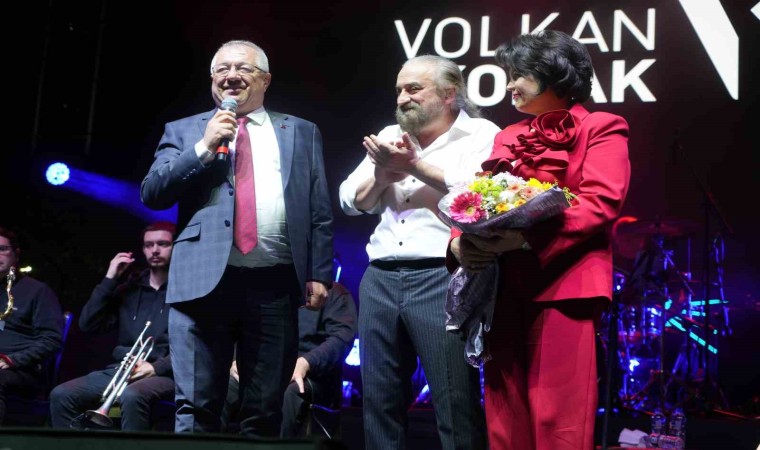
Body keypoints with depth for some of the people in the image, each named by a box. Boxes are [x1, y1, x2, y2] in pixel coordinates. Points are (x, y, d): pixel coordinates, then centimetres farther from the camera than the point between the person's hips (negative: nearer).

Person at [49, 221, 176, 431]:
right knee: (61, 395, -15)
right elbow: (88, 324, 11)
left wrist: (157, 367, -19)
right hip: (120, 369, 6)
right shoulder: (129, 287, 19)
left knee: (131, 397, -38)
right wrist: (109, 280, 5)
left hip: (164, 373, -6)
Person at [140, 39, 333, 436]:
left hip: (274, 285, 1)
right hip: (203, 279, -1)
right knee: (195, 408, -2)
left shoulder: (301, 132, 16)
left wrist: (318, 274, 1)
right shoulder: (184, 131, 14)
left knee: (265, 412, 6)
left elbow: (320, 212, 11)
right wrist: (204, 147, -6)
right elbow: (151, 194, 2)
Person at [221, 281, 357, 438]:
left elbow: (342, 336, -6)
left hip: (310, 375, -4)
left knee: (287, 393, -38)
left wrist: (305, 363, -24)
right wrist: (236, 361, -7)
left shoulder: (333, 291, 10)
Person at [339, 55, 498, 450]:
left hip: (443, 279, -6)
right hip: (381, 279, 6)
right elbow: (351, 201, 16)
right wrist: (381, 176, -4)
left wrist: (414, 165, -11)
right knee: (379, 402, 11)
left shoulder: (482, 135, 1)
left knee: (455, 404, -3)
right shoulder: (389, 137, 19)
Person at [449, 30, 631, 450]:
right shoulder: (509, 136, 22)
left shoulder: (601, 129, 5)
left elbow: (601, 203, -10)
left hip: (562, 286, -5)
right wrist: (460, 242, -6)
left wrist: (526, 238, -22)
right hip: (504, 289, 6)